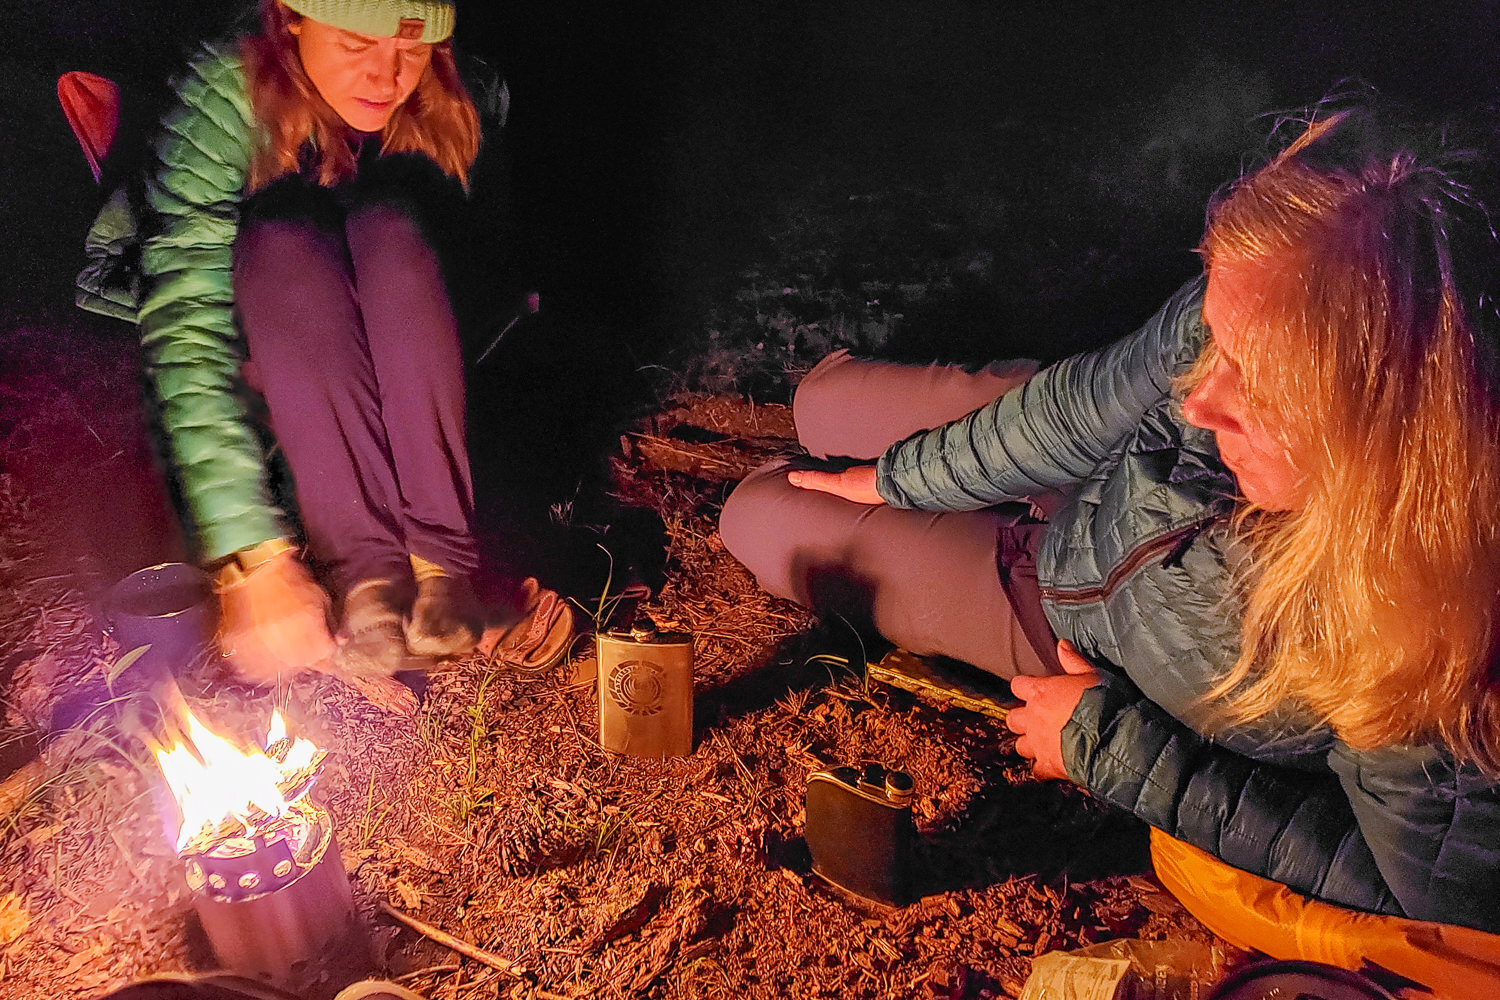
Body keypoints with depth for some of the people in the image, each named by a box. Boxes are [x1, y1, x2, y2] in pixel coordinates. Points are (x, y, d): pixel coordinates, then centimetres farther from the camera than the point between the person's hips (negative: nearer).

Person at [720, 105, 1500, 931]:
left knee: (766, 520, 9)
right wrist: (898, 478, 1)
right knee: (822, 401, 21)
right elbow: (1090, 402, -15)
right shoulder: (1257, 319, -35)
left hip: (1073, 628, -3)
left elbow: (1415, 893, -26)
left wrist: (1110, 746, -21)